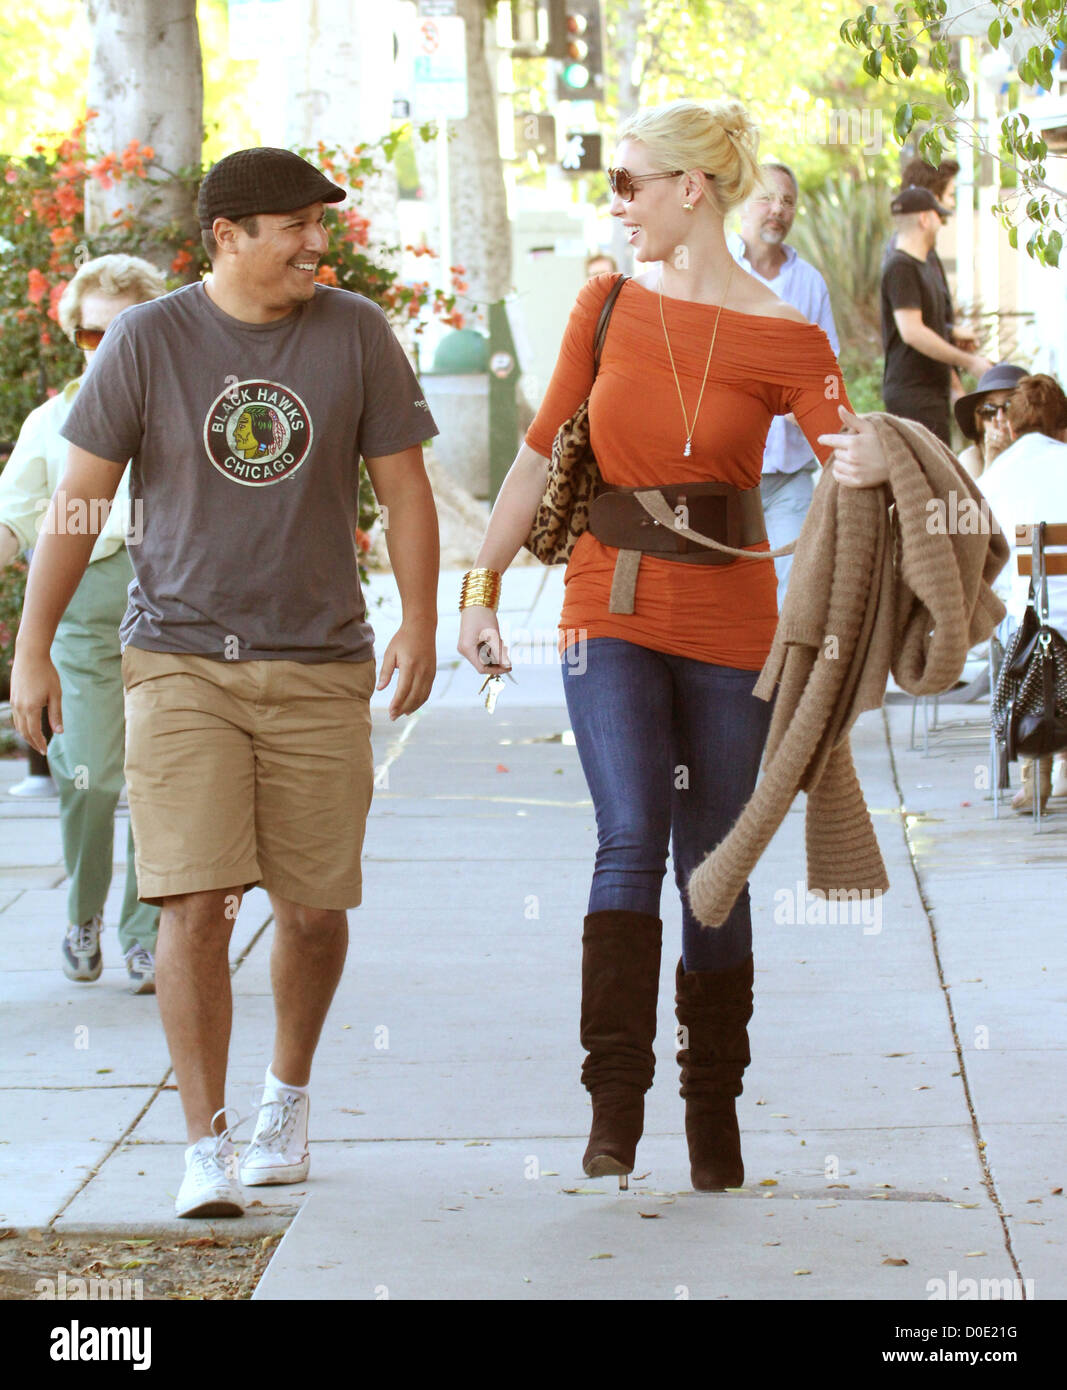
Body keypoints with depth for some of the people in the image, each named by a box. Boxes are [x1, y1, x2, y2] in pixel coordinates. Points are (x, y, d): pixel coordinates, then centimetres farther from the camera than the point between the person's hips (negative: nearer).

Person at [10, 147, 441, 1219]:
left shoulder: (356, 334, 0)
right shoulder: (149, 341, -3)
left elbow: (403, 485, 7)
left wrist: (420, 625, -2)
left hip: (319, 667, 2)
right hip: (180, 662, -2)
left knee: (313, 906, 6)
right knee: (197, 902, -12)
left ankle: (287, 1092, 33)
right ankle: (204, 1148, -4)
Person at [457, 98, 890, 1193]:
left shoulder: (785, 340, -4)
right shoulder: (608, 306, 5)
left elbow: (846, 465, -10)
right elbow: (542, 448, 12)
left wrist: (872, 468, -34)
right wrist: (481, 585, 10)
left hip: (728, 621, -1)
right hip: (611, 610, 1)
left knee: (713, 867, 6)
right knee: (631, 840, -17)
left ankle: (713, 1112, 19)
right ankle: (615, 1101, -19)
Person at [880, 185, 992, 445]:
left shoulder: (919, 267, 21)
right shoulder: (901, 267, -12)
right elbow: (912, 332, -20)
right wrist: (969, 361, -15)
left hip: (930, 392, 10)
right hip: (912, 393, -10)